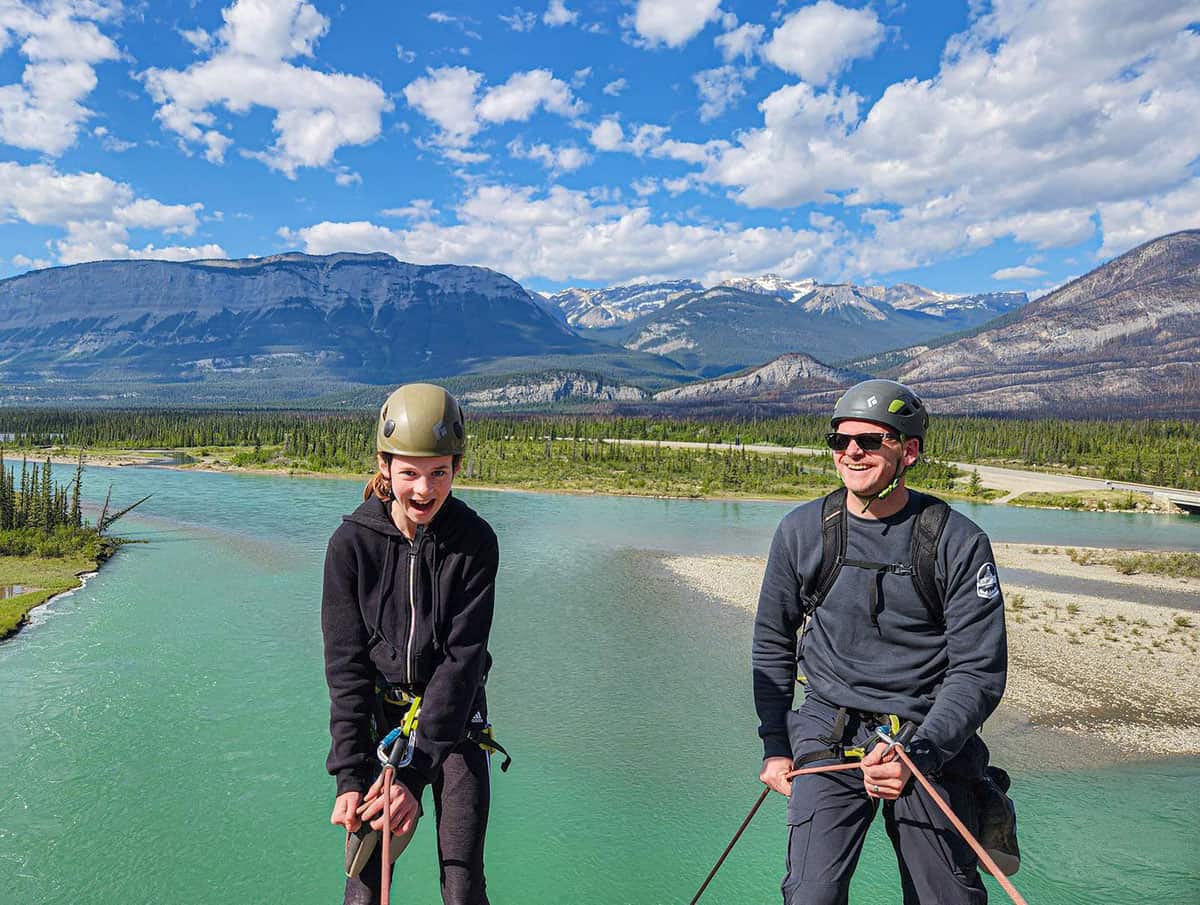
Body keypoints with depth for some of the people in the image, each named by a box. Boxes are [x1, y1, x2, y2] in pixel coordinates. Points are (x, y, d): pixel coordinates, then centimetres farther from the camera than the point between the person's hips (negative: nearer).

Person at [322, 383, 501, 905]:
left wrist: (414, 774, -25)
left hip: (455, 715, 0)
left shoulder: (475, 542, -15)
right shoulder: (352, 542, -13)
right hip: (377, 711, 1)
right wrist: (349, 775, -19)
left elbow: (462, 658, -18)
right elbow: (346, 662, -12)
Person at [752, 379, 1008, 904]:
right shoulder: (801, 531, -1)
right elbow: (772, 643, 10)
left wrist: (918, 755, -21)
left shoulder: (959, 542, -8)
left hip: (930, 739, 0)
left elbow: (979, 672, -7)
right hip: (829, 735, 1)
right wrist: (775, 745, 8)